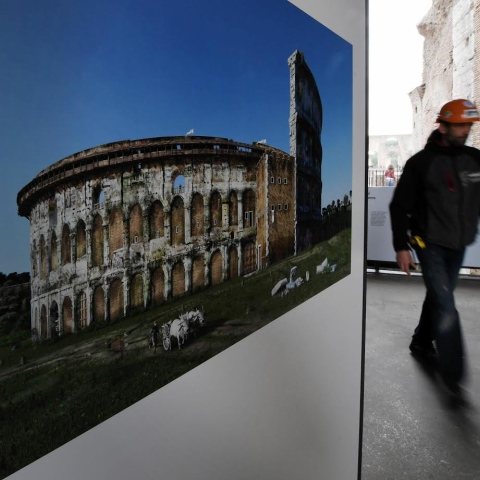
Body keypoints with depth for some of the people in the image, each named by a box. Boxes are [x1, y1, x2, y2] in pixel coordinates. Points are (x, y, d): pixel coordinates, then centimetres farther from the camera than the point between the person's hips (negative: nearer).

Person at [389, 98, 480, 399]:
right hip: (430, 244, -5)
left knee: (438, 297, 16)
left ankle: (421, 343, 37)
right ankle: (453, 373, 1)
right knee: (446, 306, -8)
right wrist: (401, 246, -10)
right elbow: (399, 206, -7)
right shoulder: (422, 162, -9)